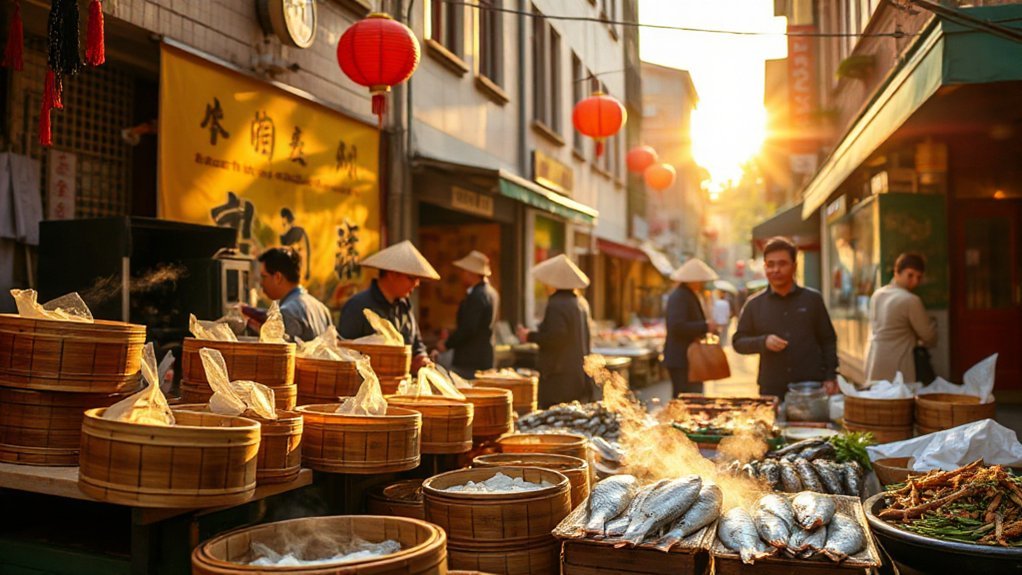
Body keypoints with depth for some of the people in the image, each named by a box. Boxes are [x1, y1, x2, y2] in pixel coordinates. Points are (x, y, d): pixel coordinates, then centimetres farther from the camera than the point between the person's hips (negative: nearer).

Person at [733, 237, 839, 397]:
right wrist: (763, 342, -12)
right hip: (772, 390, 0)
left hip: (813, 387, 0)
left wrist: (830, 377, 1)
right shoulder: (754, 304, 6)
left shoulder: (812, 299, 6)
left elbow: (828, 340, 9)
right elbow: (738, 342, 7)